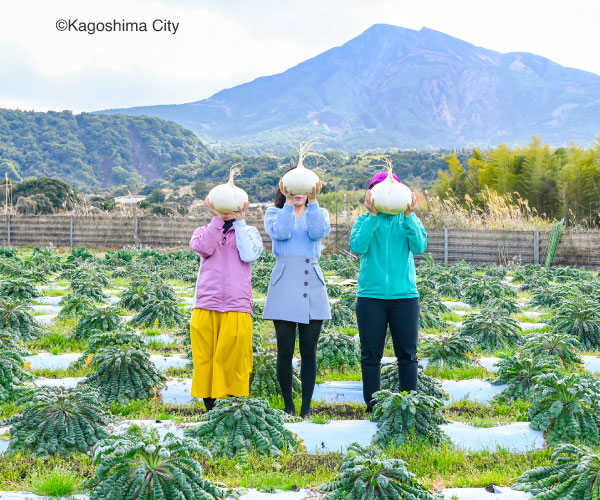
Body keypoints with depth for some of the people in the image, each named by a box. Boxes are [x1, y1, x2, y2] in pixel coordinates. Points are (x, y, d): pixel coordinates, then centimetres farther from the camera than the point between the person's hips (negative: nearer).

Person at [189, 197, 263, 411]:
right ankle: (209, 410, 7)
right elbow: (204, 249, -6)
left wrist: (239, 221, -6)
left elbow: (249, 255, -7)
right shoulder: (204, 231, 17)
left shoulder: (249, 231, 14)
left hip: (237, 307, -1)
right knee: (205, 360, -1)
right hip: (205, 307, 1)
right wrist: (217, 218, -10)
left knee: (235, 362, -5)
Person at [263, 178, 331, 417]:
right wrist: (289, 202, -15)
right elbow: (280, 232, -9)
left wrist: (313, 201, -15)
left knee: (309, 351, 1)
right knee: (285, 351, -1)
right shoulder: (274, 212, 13)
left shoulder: (319, 213, 15)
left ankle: (306, 408, 6)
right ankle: (288, 407, 9)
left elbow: (318, 232, -8)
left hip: (312, 285, 1)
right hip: (284, 286, -1)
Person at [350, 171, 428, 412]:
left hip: (404, 295, 1)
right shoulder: (364, 220, 6)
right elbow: (357, 247, -13)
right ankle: (372, 407, 12)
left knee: (407, 354, 3)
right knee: (371, 355, 4)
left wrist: (408, 216, -16)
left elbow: (419, 247, -8)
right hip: (371, 296, -1)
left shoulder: (409, 220, 9)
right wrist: (373, 215, -17)